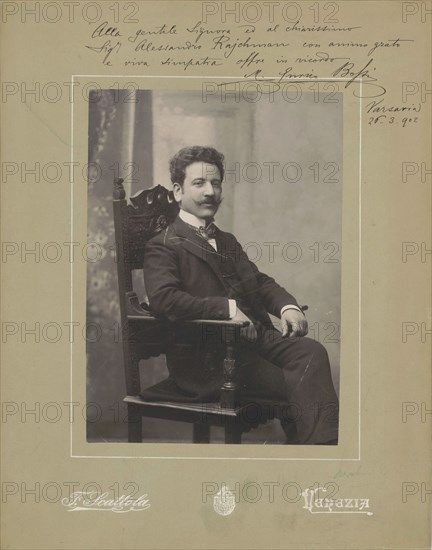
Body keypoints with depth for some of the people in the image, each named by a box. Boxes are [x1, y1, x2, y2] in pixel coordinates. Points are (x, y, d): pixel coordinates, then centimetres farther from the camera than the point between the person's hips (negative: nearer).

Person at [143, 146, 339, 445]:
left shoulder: (227, 241, 25)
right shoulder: (164, 246, -1)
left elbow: (261, 282, 25)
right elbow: (162, 298, -18)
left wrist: (287, 306, 2)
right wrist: (227, 307, -21)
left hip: (254, 338, 7)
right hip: (208, 358, -7)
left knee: (312, 351, -23)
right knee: (296, 384, -26)